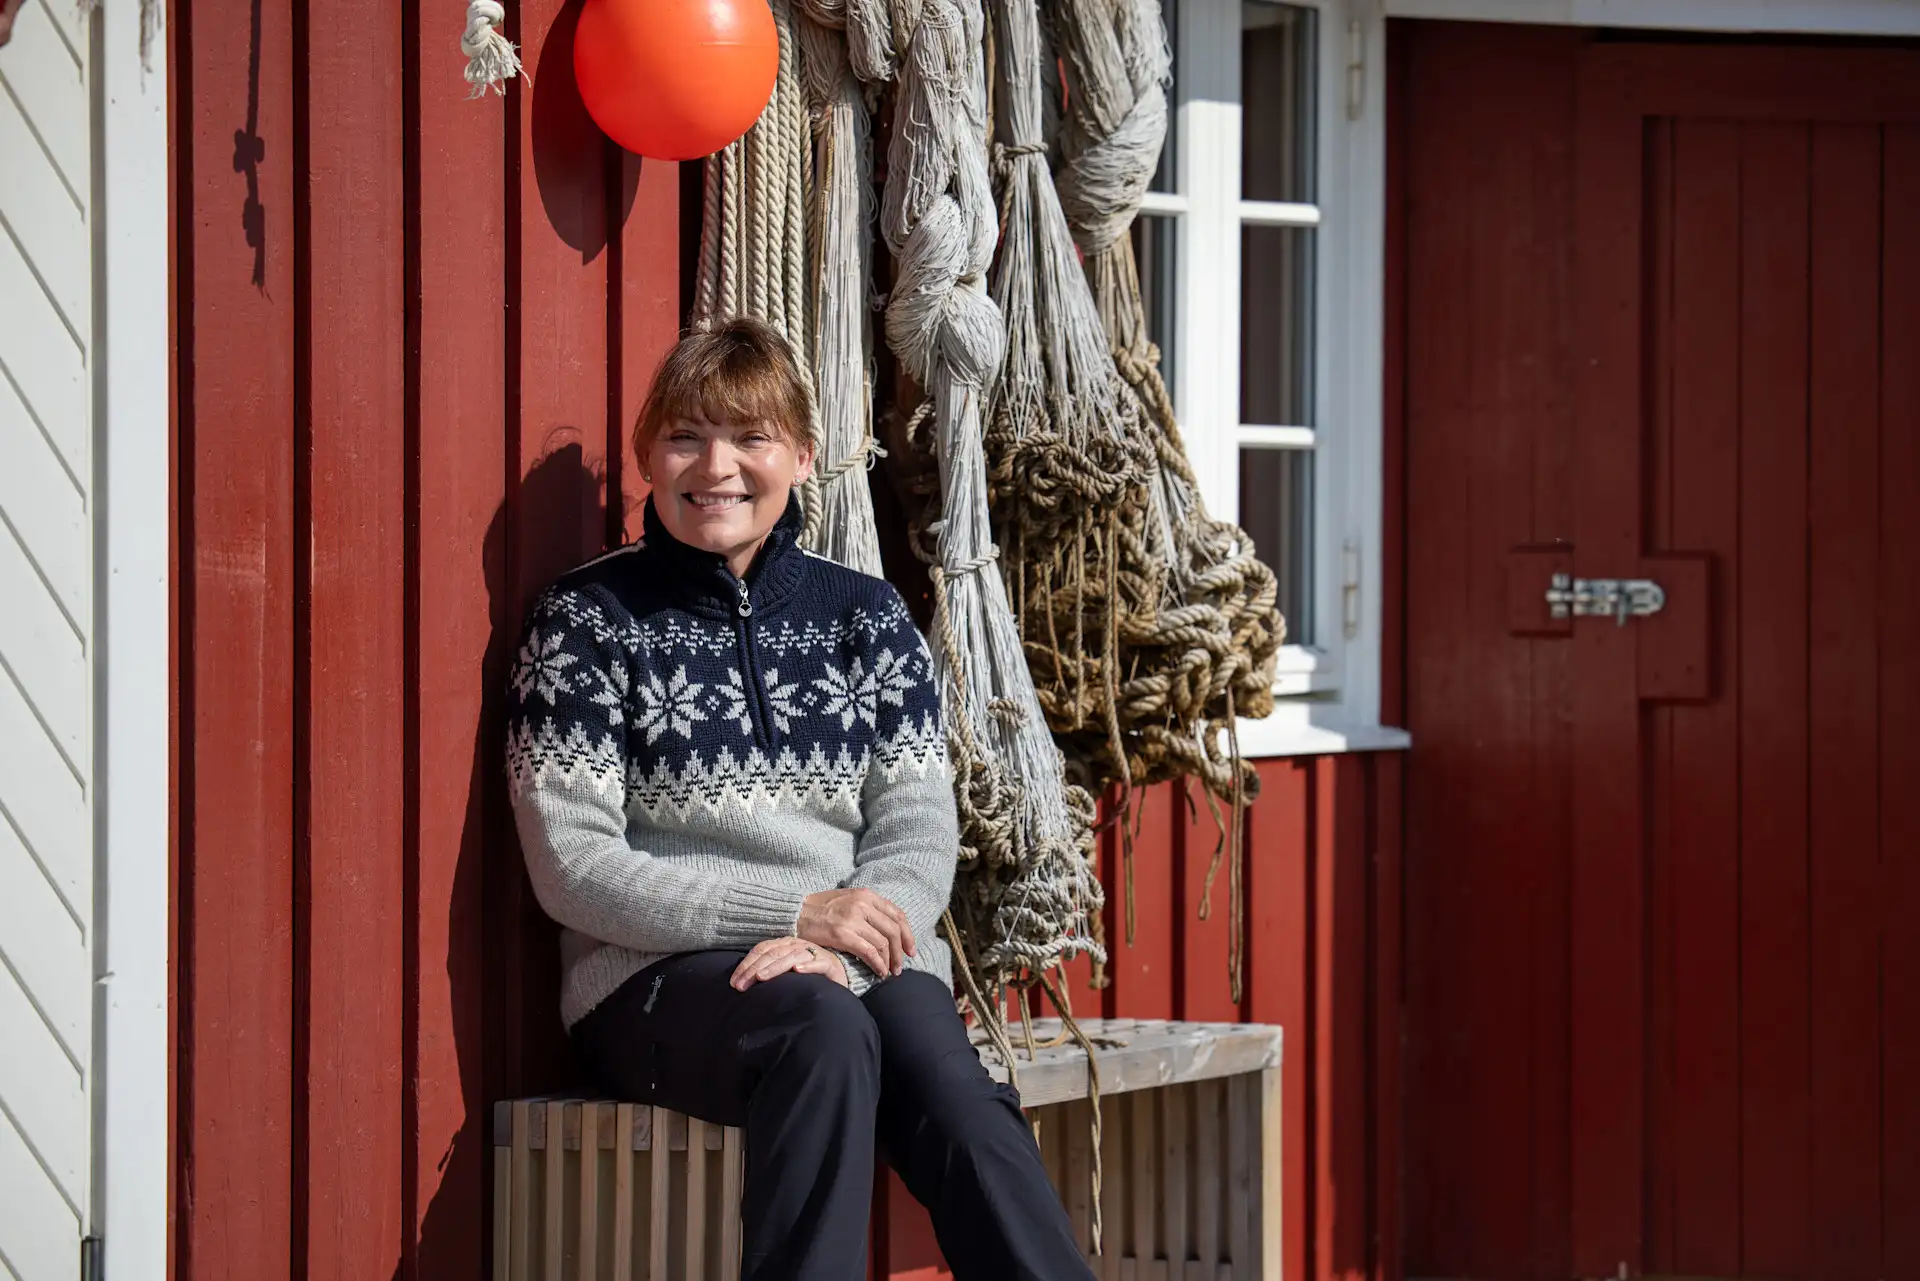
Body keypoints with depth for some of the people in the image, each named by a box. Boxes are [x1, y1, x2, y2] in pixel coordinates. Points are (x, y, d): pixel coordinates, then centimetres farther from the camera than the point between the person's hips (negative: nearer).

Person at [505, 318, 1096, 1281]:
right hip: (658, 972, -3)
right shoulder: (588, 621, 4)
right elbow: (573, 867, -4)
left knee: (945, 1083, -31)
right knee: (825, 1031, -36)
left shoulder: (866, 617, 14)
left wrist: (834, 944, -17)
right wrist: (797, 911, -13)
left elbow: (920, 836, 5)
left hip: (860, 961, 3)